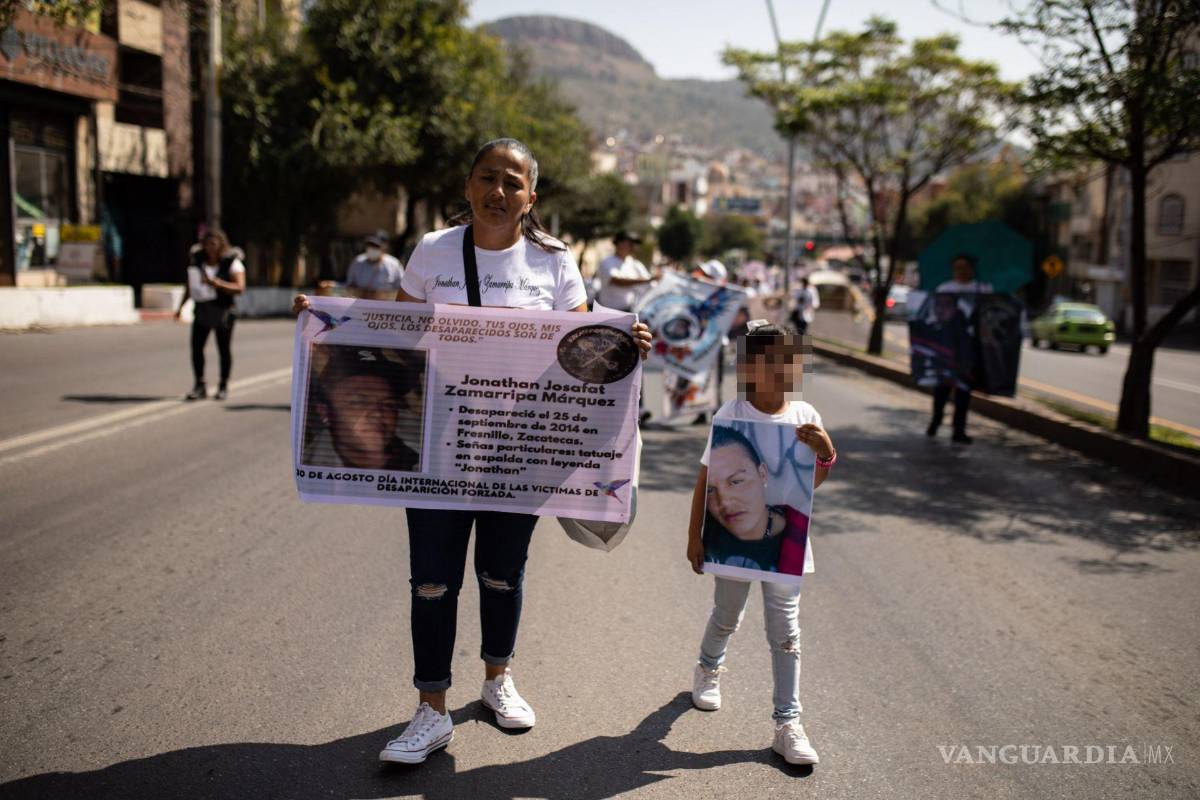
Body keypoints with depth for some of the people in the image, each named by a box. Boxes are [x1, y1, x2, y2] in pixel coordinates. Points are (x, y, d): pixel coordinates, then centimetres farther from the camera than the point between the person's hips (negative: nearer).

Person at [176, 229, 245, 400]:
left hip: (223, 311, -3)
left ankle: (223, 386, 16)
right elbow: (189, 285, 14)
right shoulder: (197, 260, 7)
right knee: (196, 346, -5)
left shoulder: (232, 263, -6)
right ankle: (200, 386, 3)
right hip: (202, 309, 3)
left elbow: (240, 288, -16)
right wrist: (180, 306, 9)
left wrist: (216, 283, -25)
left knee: (224, 349, 3)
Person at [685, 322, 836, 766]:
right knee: (726, 617, 19)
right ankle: (708, 670, 50)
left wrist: (826, 454, -19)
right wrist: (695, 537, -7)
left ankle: (788, 724, 12)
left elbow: (812, 483, 2)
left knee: (786, 632, 4)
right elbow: (706, 478, -6)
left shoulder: (804, 415, -3)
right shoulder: (731, 415, -12)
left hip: (784, 540, 2)